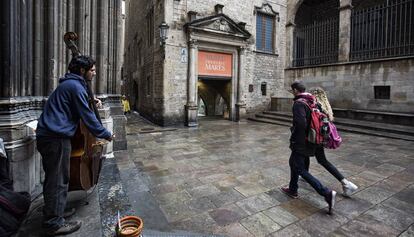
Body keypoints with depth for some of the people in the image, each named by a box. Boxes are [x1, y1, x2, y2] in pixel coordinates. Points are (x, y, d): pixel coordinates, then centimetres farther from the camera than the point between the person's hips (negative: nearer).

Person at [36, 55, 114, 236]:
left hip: (47, 135, 10)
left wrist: (90, 101, 21)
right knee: (58, 180, -2)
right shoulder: (76, 86, -14)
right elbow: (87, 116, -16)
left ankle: (54, 213, 33)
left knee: (54, 178, 19)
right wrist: (106, 135, -7)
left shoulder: (68, 83, 17)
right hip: (56, 137, -10)